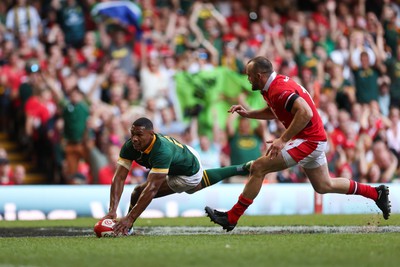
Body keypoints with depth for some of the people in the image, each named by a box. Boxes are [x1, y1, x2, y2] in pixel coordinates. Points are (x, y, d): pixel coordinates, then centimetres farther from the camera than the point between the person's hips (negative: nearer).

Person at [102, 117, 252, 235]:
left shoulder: (162, 151, -46)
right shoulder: (129, 146, -26)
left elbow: (151, 189, -49)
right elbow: (119, 178, -29)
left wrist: (129, 218, -52)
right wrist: (112, 211, -40)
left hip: (188, 174, -8)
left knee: (138, 192, -17)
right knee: (201, 182, 37)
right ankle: (241, 169, 55)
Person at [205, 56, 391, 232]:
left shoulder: (278, 90, -23)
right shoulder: (276, 84, 8)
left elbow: (305, 113, -34)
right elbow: (273, 112, 27)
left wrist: (283, 140, -32)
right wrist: (248, 114, 14)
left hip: (309, 141, -10)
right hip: (315, 140, 11)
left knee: (258, 167, -12)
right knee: (323, 186, 23)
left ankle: (231, 218, -9)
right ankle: (376, 193, 29)